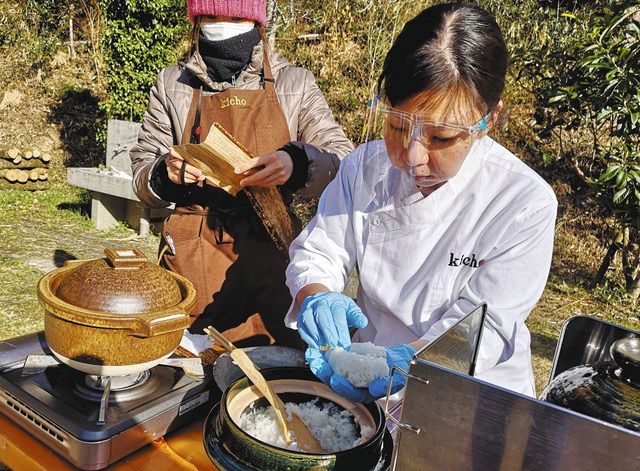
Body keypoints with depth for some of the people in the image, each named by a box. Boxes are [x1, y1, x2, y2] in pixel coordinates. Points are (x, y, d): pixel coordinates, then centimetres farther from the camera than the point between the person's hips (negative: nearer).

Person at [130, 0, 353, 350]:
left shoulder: (295, 84, 5)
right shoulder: (172, 84, 9)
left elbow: (343, 164, -2)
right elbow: (142, 174, 12)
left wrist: (296, 164, -22)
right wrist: (165, 173, -11)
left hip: (271, 251, 0)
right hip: (191, 254, 1)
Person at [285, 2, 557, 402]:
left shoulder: (527, 203, -17)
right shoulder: (366, 167, -6)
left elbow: (479, 327, -16)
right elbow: (317, 252, 0)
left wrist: (408, 361, -34)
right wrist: (317, 297, -23)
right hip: (363, 372, 3)